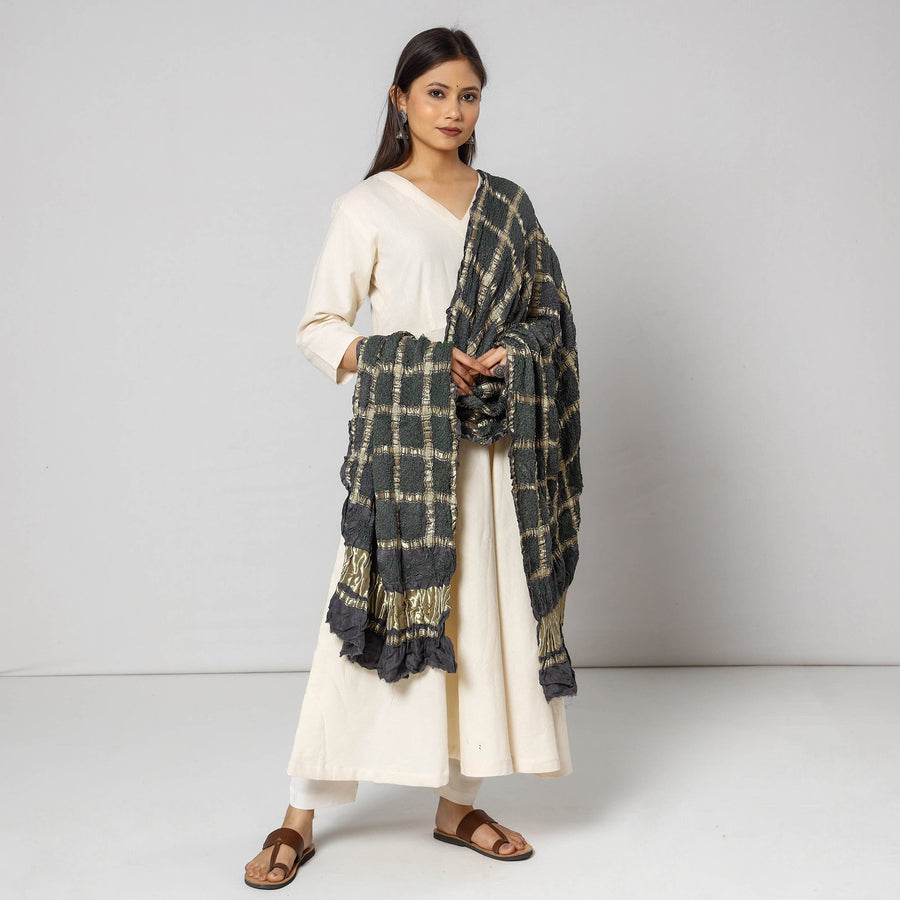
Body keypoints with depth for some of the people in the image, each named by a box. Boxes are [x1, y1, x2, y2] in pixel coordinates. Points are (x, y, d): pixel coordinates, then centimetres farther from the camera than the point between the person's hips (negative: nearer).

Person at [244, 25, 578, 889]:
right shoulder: (367, 207, 0)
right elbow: (319, 327, -3)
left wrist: (513, 352, -7)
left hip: (484, 437, 4)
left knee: (481, 610, 6)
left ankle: (457, 803, 21)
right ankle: (301, 818, 10)